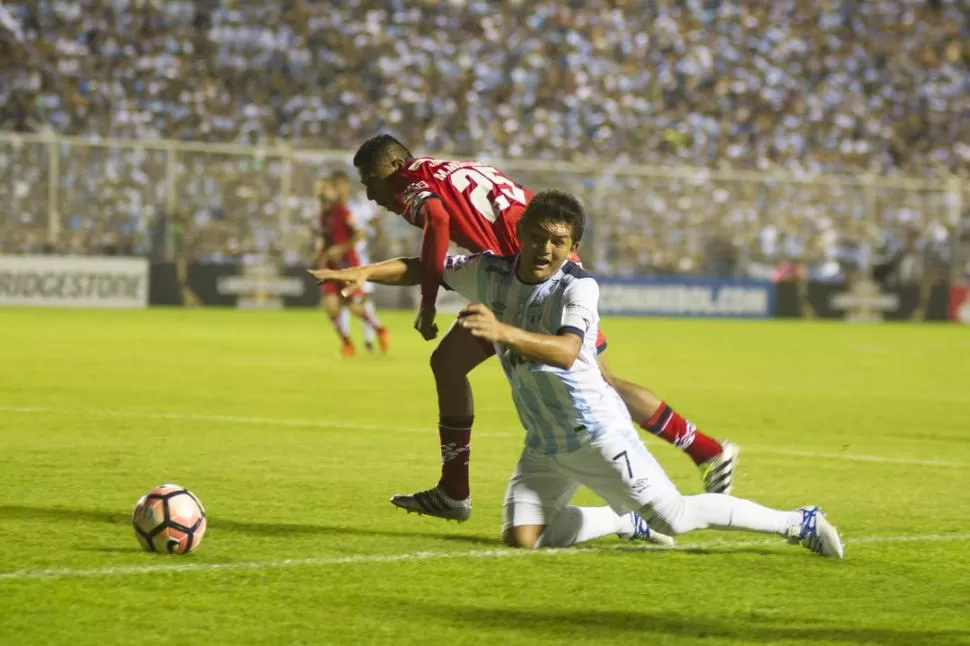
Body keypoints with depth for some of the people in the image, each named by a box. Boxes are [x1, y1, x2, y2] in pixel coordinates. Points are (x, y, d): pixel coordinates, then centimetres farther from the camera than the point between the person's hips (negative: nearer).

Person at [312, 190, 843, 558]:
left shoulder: (578, 287, -21)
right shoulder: (490, 272, -3)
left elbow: (566, 352, -40)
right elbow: (423, 269, 9)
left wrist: (502, 331, -54)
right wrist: (364, 272, -6)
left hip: (598, 432, -6)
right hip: (545, 445, 6)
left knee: (675, 519, -6)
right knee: (522, 536, -6)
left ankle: (799, 524, 10)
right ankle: (629, 521, 19)